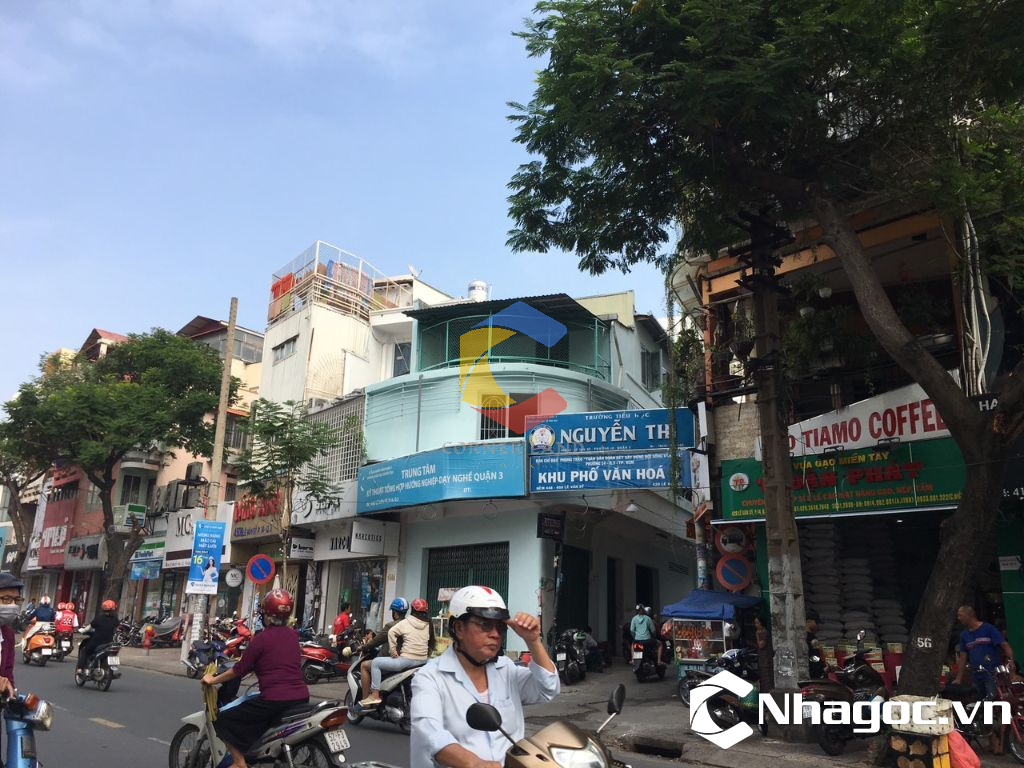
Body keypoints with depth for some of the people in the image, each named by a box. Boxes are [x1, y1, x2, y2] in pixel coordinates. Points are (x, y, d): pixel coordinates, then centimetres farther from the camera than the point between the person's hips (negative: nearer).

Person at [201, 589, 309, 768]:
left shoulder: (261, 639, -8)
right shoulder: (293, 635, 9)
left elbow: (240, 670, -2)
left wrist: (213, 680, 13)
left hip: (274, 700, -7)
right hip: (301, 697, 7)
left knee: (223, 720, 6)